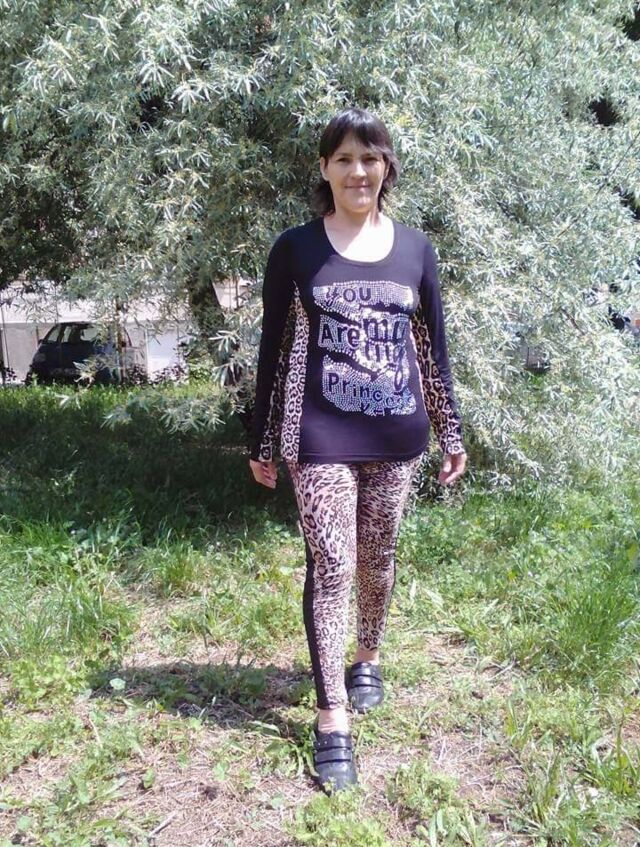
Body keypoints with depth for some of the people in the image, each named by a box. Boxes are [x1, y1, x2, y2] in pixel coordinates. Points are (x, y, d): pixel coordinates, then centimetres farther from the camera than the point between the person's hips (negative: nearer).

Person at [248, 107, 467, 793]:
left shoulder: (415, 249, 7)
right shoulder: (295, 249, 0)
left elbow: (432, 347, 11)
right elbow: (273, 350, 2)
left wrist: (451, 432, 10)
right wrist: (262, 442, 3)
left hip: (397, 435, 3)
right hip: (320, 438, -2)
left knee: (377, 557, 13)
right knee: (331, 565, -6)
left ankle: (367, 658, 39)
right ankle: (332, 718, 5)